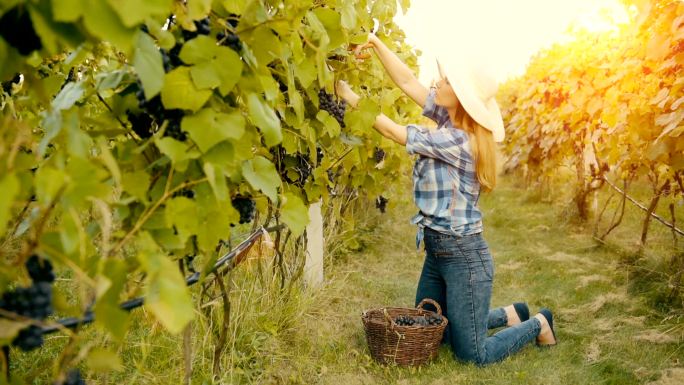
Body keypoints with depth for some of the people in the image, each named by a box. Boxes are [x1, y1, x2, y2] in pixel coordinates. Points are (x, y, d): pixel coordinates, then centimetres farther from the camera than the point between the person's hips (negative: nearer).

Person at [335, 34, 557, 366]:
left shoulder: (458, 141, -23)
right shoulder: (451, 122, 2)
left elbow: (394, 132, -18)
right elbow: (408, 82, 4)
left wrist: (348, 95, -12)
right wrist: (375, 43, -5)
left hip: (465, 257, -9)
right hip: (437, 252, 9)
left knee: (473, 353, 3)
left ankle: (538, 324, 25)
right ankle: (509, 315, 32)